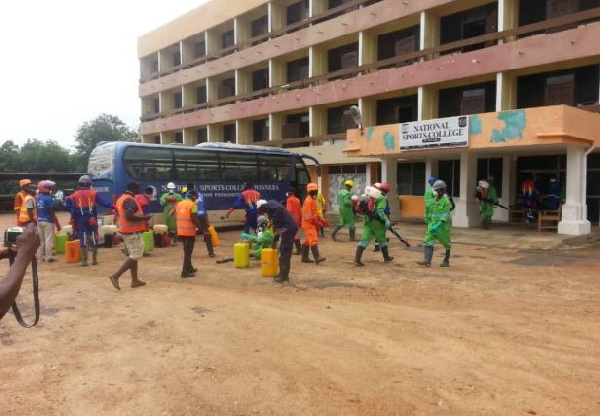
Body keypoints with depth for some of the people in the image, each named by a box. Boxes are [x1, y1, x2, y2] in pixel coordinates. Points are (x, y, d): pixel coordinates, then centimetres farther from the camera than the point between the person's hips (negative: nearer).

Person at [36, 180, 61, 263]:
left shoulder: (38, 198, 5)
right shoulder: (49, 198, -16)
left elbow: (36, 210, 9)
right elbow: (52, 213, -15)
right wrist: (57, 224, -9)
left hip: (39, 221, 7)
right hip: (48, 221, -7)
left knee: (40, 240, 14)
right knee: (49, 240, 0)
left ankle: (40, 257, 19)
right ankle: (49, 258, 4)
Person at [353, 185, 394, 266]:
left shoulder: (367, 198, 10)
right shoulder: (382, 198, -10)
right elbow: (380, 211, -22)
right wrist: (386, 220, -20)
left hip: (368, 221, 5)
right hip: (377, 222, -5)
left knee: (364, 239, -1)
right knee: (382, 240, 14)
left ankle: (357, 259, -12)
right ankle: (386, 257, 31)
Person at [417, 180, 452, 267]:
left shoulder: (446, 201, -13)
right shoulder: (435, 201, 10)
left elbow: (445, 216, -21)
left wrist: (438, 226, -29)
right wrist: (430, 223, 23)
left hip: (443, 227, -7)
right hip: (433, 226, 7)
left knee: (446, 244, 9)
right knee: (428, 241, -8)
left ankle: (446, 261, 23)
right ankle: (427, 260, -13)